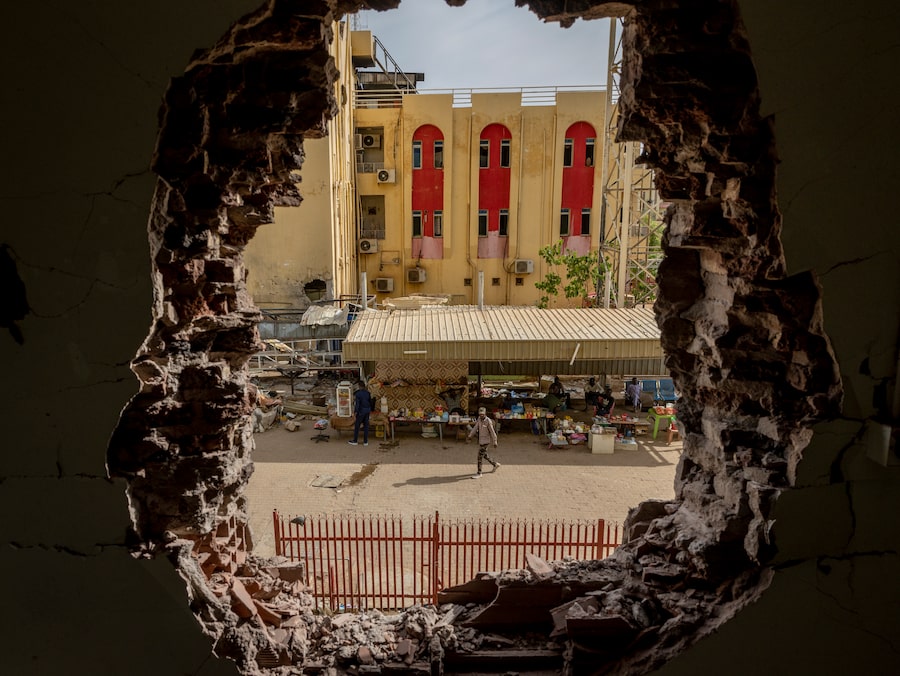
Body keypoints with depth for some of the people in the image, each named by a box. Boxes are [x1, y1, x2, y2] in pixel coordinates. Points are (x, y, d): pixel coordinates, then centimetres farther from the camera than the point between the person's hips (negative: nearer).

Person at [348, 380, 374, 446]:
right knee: (366, 425, 9)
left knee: (357, 426, 6)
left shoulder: (358, 393, -14)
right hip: (367, 410, 6)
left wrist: (355, 411, -10)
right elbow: (371, 402, 13)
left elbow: (357, 404, -15)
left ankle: (355, 441, 14)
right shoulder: (368, 393, 4)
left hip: (361, 411, -6)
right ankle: (365, 441, 11)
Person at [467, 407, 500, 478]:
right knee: (484, 455, 21)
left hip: (486, 441, -8)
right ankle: (495, 464, 41)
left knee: (480, 457, -5)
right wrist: (469, 436, -8)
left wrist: (495, 442, -12)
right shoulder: (479, 419, 1)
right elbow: (475, 428, 1)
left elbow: (492, 432, -16)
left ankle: (479, 474, 3)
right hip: (481, 440, 8)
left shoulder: (488, 421, -20)